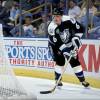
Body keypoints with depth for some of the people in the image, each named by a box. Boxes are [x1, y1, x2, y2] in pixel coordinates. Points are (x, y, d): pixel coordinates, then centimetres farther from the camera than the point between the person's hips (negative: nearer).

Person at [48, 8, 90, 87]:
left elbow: (80, 29, -9)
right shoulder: (52, 28, -28)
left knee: (75, 61, -1)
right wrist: (66, 52, -35)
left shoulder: (68, 20, -23)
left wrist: (76, 37, -19)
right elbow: (57, 44, -30)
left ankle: (82, 80, 9)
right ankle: (58, 80, 0)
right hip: (57, 45, -2)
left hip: (70, 43, 2)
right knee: (60, 61, -16)